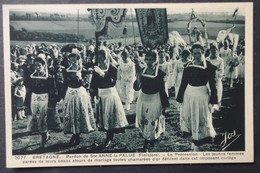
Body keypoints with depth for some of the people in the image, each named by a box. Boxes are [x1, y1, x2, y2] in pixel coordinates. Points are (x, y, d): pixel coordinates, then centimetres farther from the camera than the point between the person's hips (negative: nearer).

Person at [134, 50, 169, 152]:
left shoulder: (160, 74, -13)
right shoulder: (142, 72, -1)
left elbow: (162, 91, -8)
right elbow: (136, 88, 1)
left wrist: (164, 105, -5)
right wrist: (138, 81, -20)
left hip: (155, 101, -5)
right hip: (143, 100, 5)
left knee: (151, 125, 2)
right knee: (143, 123, 13)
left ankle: (146, 147, 14)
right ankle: (151, 143, 35)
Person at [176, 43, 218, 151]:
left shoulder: (209, 67, -8)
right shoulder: (189, 66, 0)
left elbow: (212, 85, -5)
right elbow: (183, 83, 6)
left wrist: (212, 101, -7)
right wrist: (180, 98, 6)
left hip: (202, 96, -3)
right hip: (189, 95, 4)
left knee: (201, 120, 3)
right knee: (190, 118, 12)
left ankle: (197, 145, 14)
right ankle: (194, 140, 29)